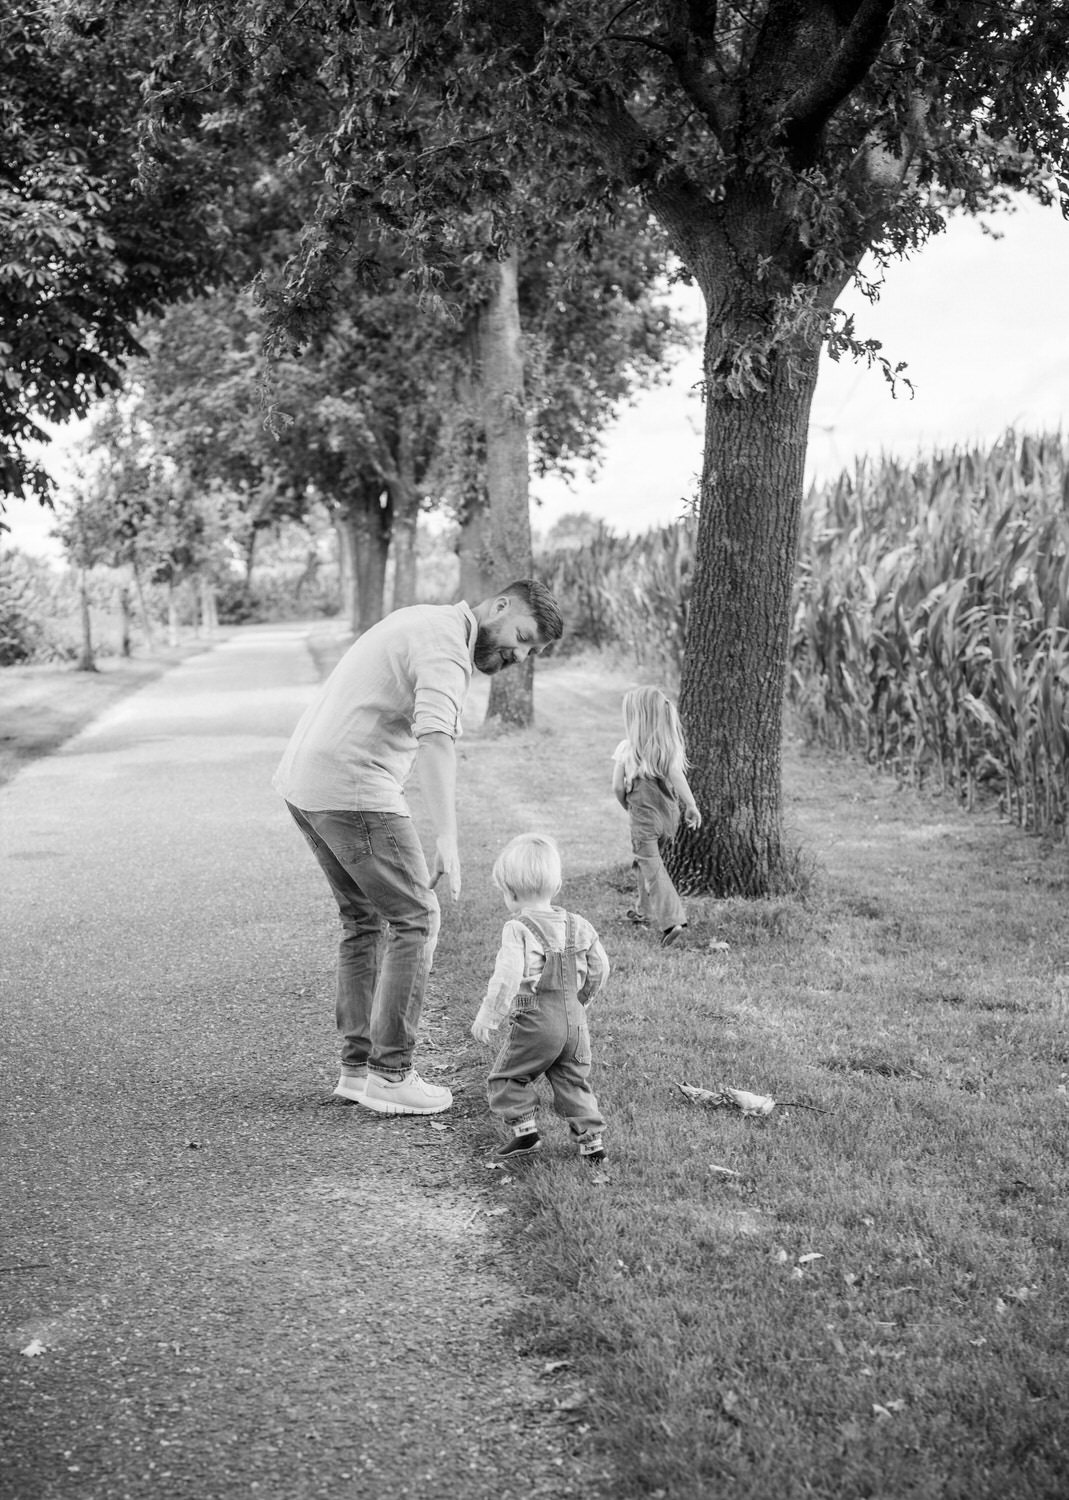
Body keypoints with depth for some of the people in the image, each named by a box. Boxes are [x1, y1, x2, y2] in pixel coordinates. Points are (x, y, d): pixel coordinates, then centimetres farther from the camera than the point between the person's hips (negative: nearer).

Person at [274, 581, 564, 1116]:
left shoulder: (421, 619, 18)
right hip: (353, 790, -10)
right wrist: (447, 839, -42)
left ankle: (357, 1066, 19)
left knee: (364, 917, 17)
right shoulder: (447, 649, -15)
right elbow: (435, 740, -32)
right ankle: (390, 1076, 1)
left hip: (304, 777, 10)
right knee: (415, 918, -1)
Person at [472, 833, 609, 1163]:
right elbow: (599, 969, 11)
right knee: (572, 1080, 16)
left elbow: (507, 977, -22)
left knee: (506, 1077, 10)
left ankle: (524, 1128, 1)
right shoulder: (576, 926, 6)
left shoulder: (518, 929, -14)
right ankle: (590, 1138, 12)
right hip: (574, 1019, 6)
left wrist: (487, 1017, -14)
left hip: (535, 1021, -6)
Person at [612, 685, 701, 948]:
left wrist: (628, 806, 10)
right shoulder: (671, 745, -4)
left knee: (652, 869, -4)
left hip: (643, 816, -5)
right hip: (669, 814, 5)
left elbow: (618, 787, -8)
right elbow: (676, 775, -18)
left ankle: (672, 921, -17)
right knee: (650, 862, 24)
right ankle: (645, 911, 38)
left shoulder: (627, 748, -11)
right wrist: (691, 805, -20)